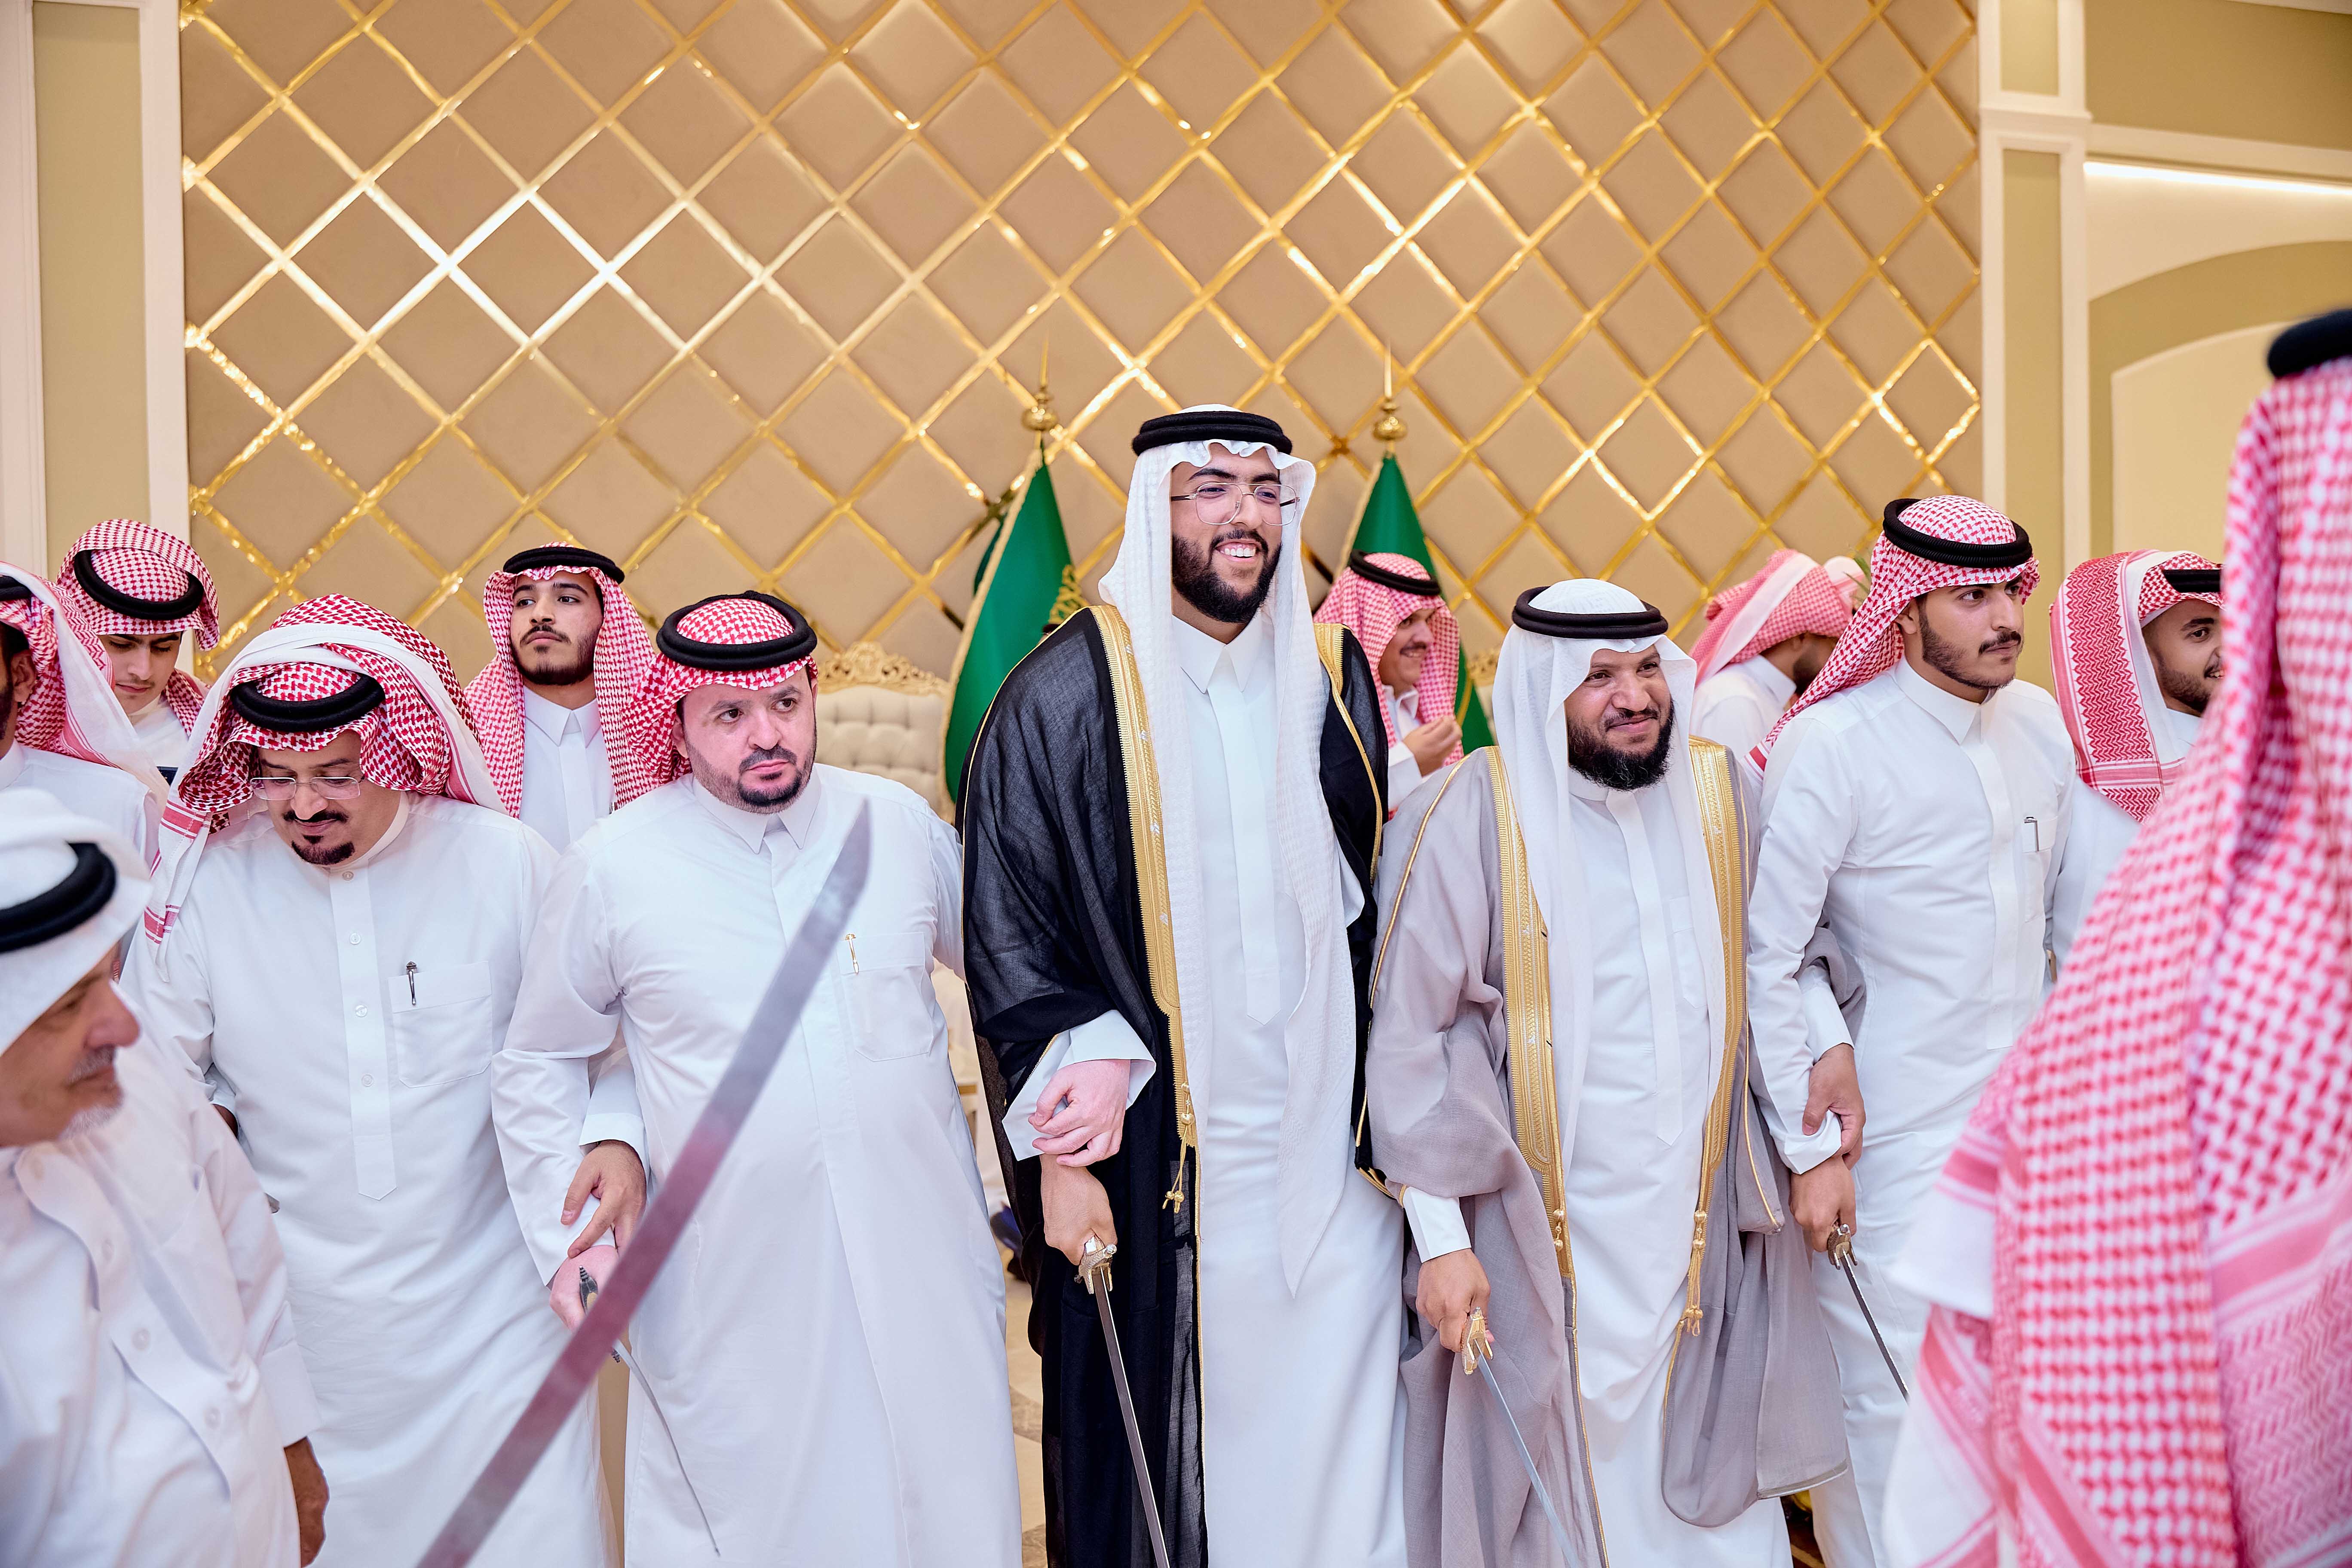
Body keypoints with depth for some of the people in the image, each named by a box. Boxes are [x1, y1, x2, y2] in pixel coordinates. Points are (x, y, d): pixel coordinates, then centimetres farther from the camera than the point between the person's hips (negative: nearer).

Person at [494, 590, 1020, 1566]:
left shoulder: (901, 821, -1)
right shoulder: (612, 868, -6)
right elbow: (539, 1062, 5)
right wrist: (566, 1236, -2)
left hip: (922, 1264, 2)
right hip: (733, 1293, -2)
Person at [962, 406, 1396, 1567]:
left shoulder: (1333, 676, 6)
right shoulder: (1064, 696, -7)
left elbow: (1376, 904, 12)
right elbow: (1007, 944, -6)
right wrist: (1057, 1158, -9)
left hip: (1329, 1152, 4)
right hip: (1155, 1160, -3)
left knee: (1339, 1443, 9)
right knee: (1157, 1465, 8)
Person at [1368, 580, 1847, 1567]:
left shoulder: (1723, 793, 2)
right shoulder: (1466, 820, -14)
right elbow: (1407, 1038, -11)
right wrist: (1441, 1237, -11)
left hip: (1699, 1221, 4)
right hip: (1541, 1236, -4)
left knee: (1702, 1486, 13)